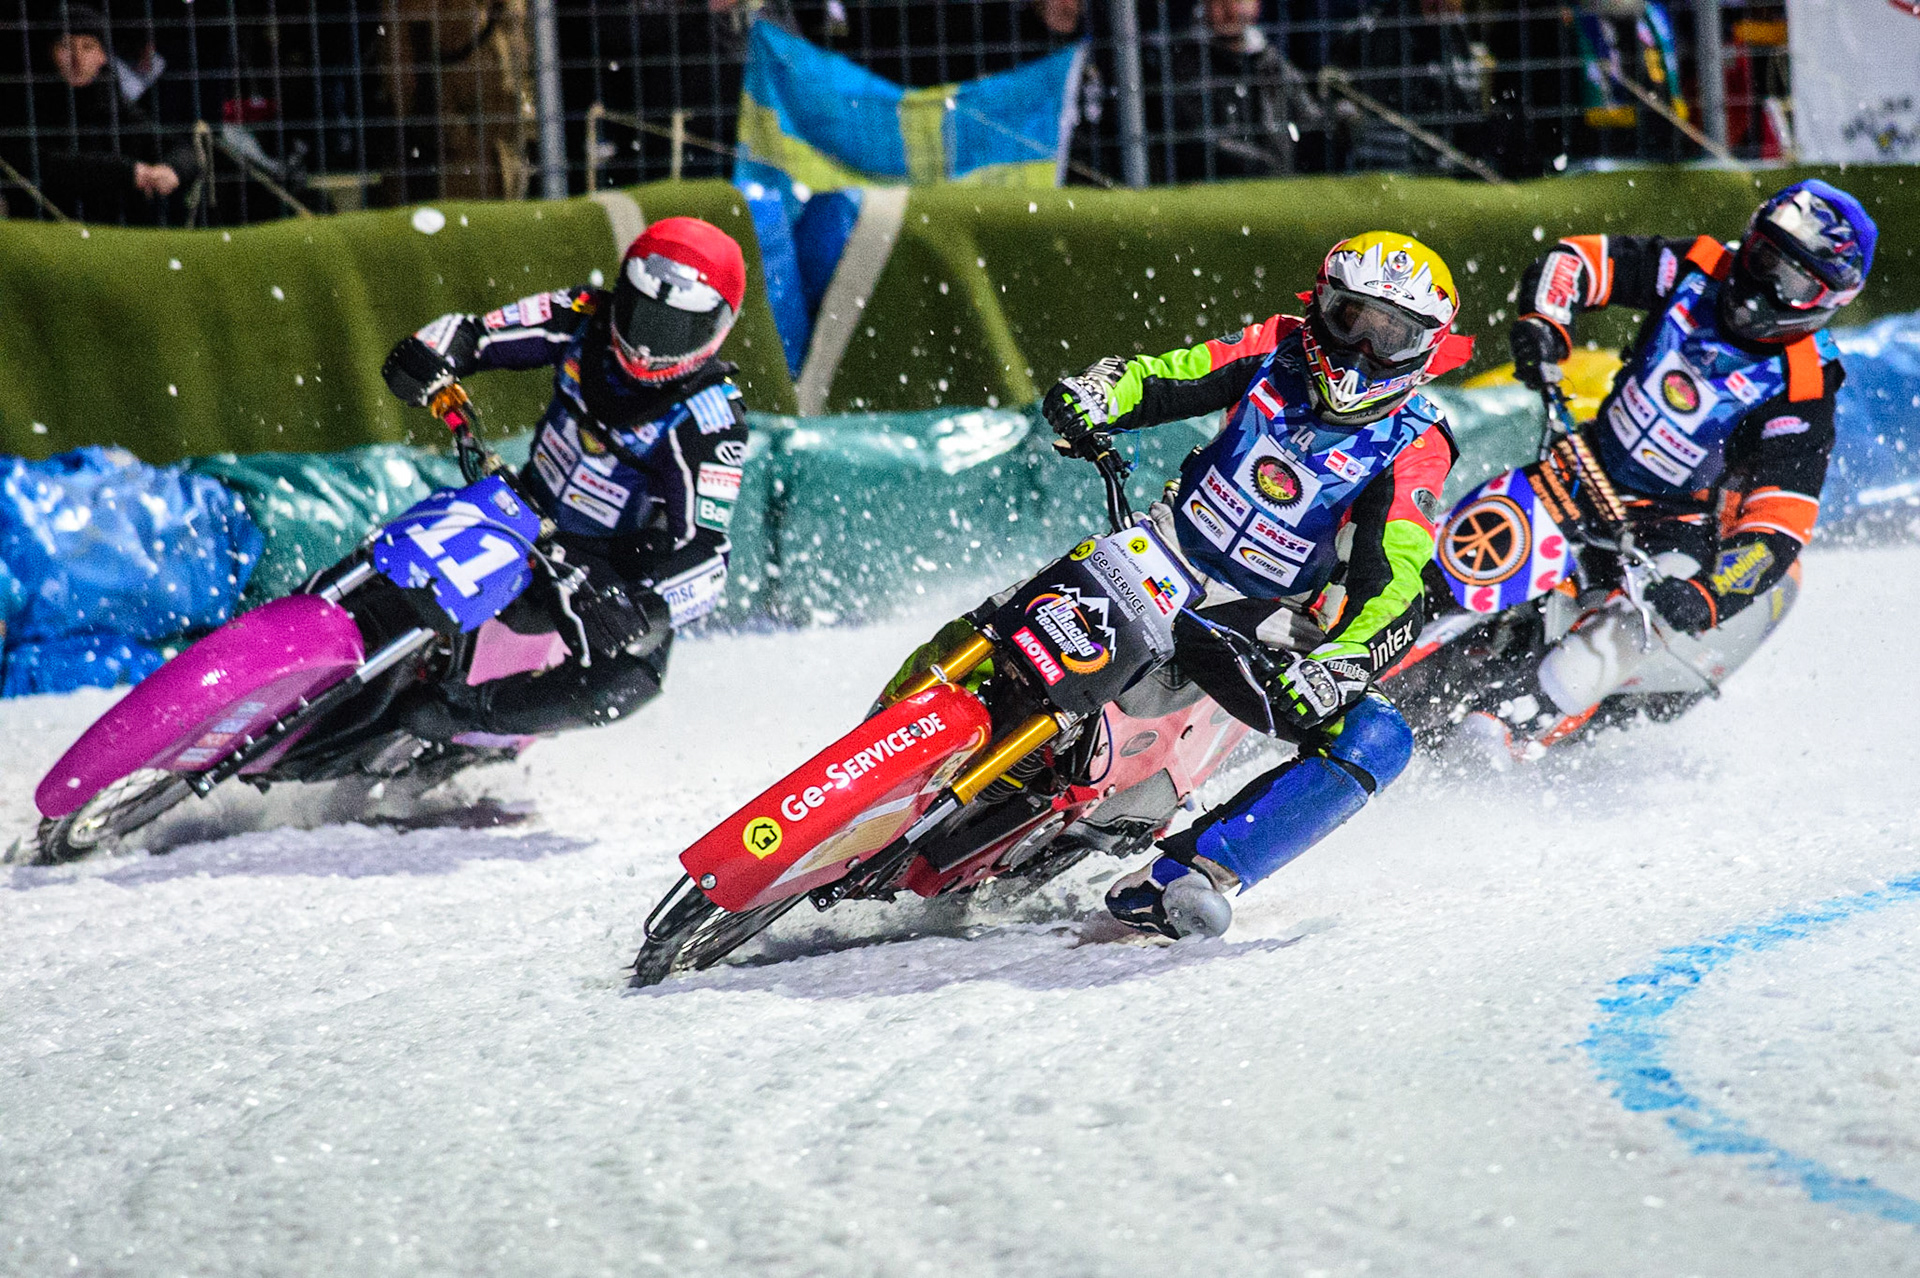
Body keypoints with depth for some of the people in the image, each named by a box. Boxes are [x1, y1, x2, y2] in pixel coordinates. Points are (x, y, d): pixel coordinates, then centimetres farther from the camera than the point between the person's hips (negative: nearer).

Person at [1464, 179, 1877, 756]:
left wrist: (1708, 598, -41)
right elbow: (1578, 259, -1)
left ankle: (1521, 722, -40)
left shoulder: (1799, 391, -18)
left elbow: (1780, 528, -25)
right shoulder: (1698, 270, -5)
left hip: (1679, 530, -7)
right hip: (1593, 474, 7)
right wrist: (1544, 321, -24)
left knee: (1632, 626, -34)